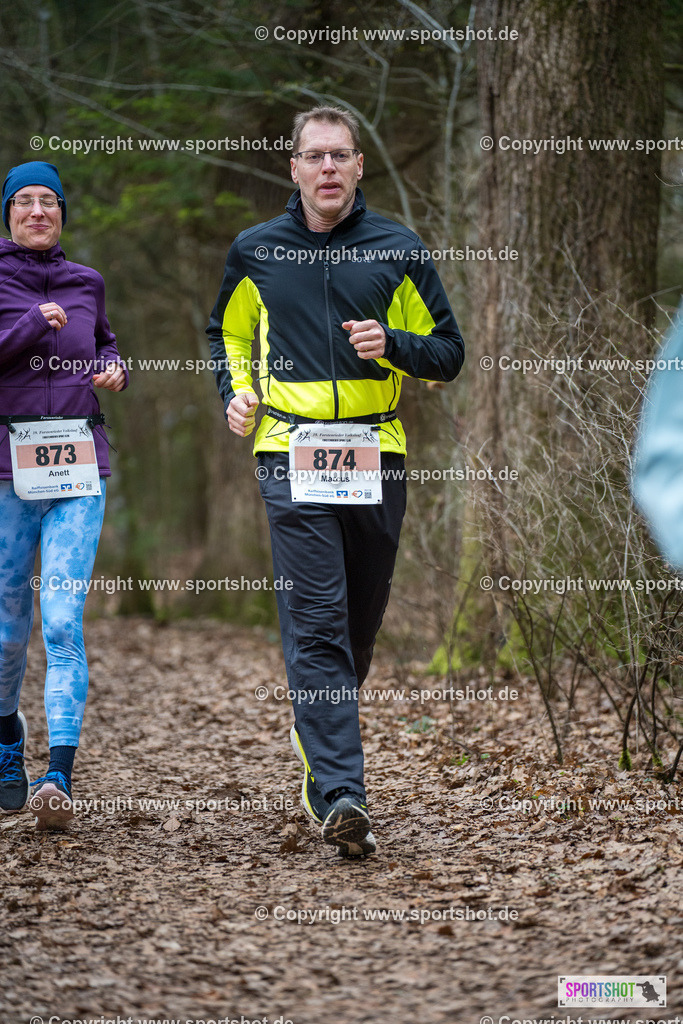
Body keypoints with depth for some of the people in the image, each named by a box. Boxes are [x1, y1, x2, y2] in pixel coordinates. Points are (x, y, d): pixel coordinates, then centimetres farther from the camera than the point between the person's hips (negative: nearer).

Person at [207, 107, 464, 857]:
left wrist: (391, 343, -11)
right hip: (291, 457, -2)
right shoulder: (255, 253, 7)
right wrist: (235, 392, 5)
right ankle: (340, 793, -19)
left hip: (376, 456, 2)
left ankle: (318, 736, 39)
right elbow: (226, 335, 24)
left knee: (361, 618, 13)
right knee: (315, 623, -12)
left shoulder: (398, 251, 6)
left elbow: (448, 354, 9)